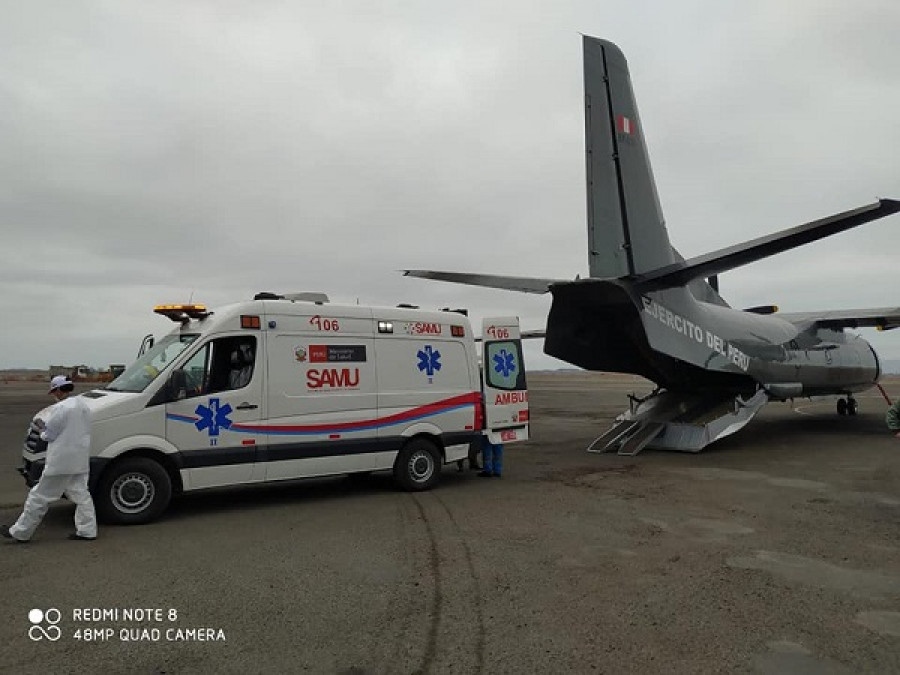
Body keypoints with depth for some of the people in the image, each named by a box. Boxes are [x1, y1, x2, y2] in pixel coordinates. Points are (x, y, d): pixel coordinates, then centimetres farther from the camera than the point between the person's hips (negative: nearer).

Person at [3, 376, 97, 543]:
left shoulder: (60, 408, -17)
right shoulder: (83, 404, 9)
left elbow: (49, 435, -13)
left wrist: (43, 434, 10)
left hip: (61, 462, -8)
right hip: (80, 462, 8)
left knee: (40, 496, 4)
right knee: (81, 494, 11)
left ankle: (20, 532, 16)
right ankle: (87, 530, 13)